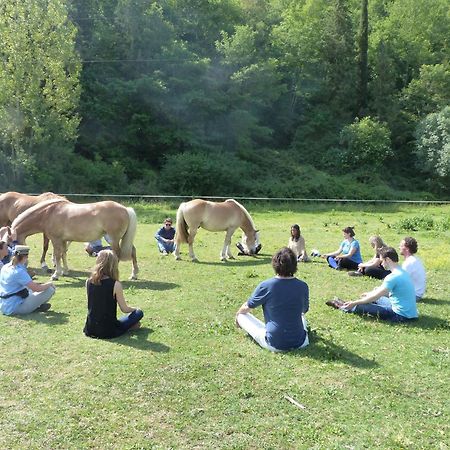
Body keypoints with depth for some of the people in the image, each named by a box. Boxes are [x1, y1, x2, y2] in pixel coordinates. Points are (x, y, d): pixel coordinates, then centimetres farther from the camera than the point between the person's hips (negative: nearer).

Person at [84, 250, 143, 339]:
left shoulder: (88, 282, -3)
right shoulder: (115, 285, -17)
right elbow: (124, 309, -5)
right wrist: (134, 309, 15)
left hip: (89, 330, 5)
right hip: (108, 332, -4)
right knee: (138, 313, 11)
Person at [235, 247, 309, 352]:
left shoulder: (265, 286, -16)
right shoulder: (303, 286, -7)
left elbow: (247, 308, 1)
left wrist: (237, 314, 24)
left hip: (274, 345, -4)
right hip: (300, 343, 4)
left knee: (242, 315, 13)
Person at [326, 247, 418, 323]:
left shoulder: (393, 277, -23)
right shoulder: (402, 272, 7)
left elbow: (375, 296, -17)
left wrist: (354, 303, -7)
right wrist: (370, 293, 32)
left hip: (401, 315, -9)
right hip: (409, 311, 9)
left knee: (362, 307, 0)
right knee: (376, 299, 24)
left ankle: (342, 306, 24)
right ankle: (347, 304, 37)